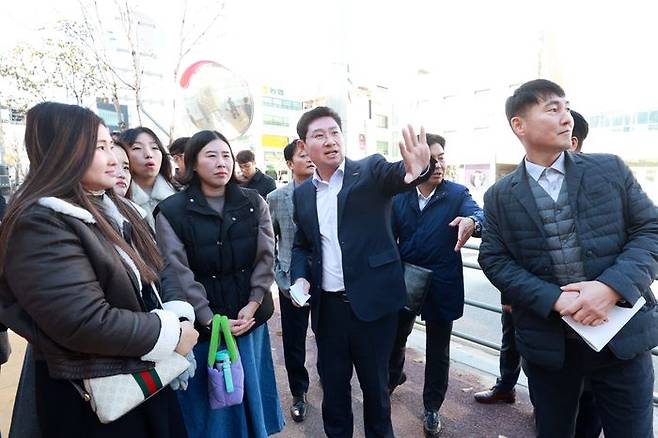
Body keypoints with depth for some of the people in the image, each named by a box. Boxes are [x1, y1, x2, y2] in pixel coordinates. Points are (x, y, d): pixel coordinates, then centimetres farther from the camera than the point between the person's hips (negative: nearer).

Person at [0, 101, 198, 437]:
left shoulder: (112, 208, 7)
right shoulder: (40, 225, -21)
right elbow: (85, 323, -29)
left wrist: (174, 319, -4)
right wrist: (171, 335, -18)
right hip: (91, 399, -8)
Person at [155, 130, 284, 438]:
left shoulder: (253, 203, 0)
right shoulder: (172, 211, -8)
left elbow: (266, 256, -2)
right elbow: (178, 272, -11)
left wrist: (253, 305, -10)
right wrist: (211, 320, -14)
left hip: (250, 317, 3)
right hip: (203, 325, -2)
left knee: (251, 392, 20)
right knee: (212, 400, 14)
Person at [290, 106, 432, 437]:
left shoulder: (370, 170, -4)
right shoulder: (302, 193, 7)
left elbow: (396, 174, -26)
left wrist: (416, 169, -49)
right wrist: (300, 277, -2)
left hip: (372, 300, -3)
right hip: (327, 306, 3)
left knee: (375, 383, 15)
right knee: (333, 385, 18)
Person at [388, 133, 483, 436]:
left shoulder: (457, 194, -6)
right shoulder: (399, 196, -1)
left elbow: (479, 214, -24)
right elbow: (389, 237, 2)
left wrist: (471, 221, -47)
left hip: (441, 286, -2)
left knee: (437, 351, 13)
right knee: (395, 338, 20)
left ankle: (432, 408, 36)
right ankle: (393, 377, 52)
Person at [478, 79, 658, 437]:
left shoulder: (611, 169, 1)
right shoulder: (499, 196, -2)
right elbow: (494, 260, -5)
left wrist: (612, 286, -18)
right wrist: (554, 299, -18)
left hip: (623, 334, 1)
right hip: (546, 341, 0)